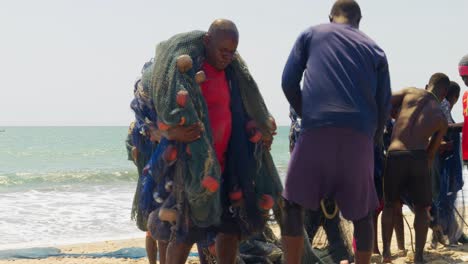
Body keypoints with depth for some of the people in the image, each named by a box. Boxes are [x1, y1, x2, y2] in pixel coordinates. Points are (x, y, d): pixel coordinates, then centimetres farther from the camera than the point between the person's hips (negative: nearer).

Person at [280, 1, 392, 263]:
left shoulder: (311, 35, 18)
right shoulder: (374, 49, 21)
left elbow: (289, 82, 10)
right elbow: (384, 103, 17)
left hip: (317, 130, -1)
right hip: (359, 135, 2)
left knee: (293, 203, 10)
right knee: (362, 211, 13)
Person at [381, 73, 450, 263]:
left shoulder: (410, 92, 14)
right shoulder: (442, 119, 15)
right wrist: (426, 168, 33)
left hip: (394, 156, 1)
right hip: (418, 158, -1)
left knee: (390, 204, 19)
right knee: (422, 208, 16)